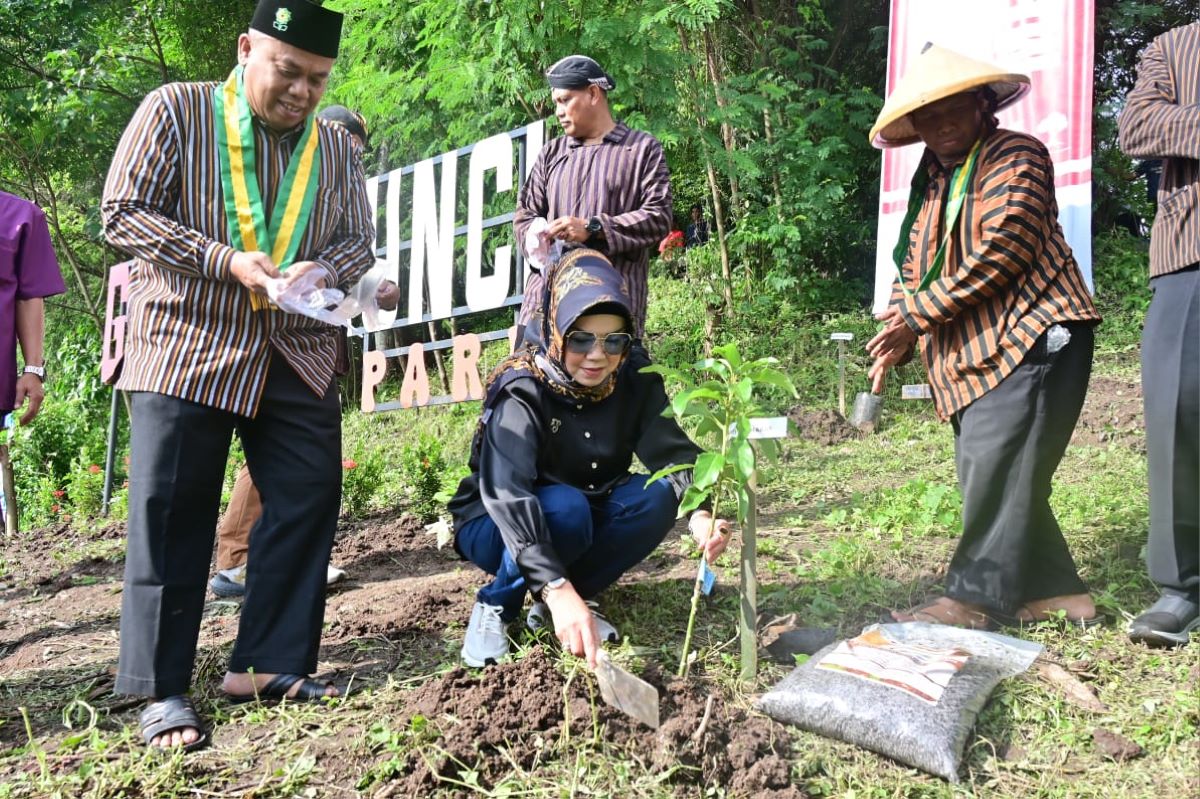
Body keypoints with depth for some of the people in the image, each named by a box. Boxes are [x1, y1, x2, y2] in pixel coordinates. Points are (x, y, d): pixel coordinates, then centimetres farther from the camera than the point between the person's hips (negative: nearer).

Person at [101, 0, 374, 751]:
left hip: (297, 358, 5)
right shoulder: (176, 111, -1)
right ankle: (163, 689, 7)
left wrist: (323, 270, -11)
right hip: (185, 350, -4)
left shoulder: (335, 147, 11)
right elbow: (124, 213, -6)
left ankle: (268, 663, 15)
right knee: (171, 517, -2)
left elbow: (360, 241, 12)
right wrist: (227, 261, -17)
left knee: (307, 504, 2)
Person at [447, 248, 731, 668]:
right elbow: (507, 493, -40)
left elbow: (674, 452, -22)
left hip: (586, 519, 5)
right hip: (499, 527, -5)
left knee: (656, 495, -23)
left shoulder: (635, 381, -12)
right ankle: (495, 605, -9)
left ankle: (556, 606, -6)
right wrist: (557, 587, -53)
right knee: (564, 507, -36)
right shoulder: (523, 390, -28)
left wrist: (700, 514, -45)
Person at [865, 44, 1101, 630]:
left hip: (1031, 338, -9)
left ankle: (976, 598, -3)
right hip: (973, 356, 9)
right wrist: (896, 343, 2)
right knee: (988, 474, 7)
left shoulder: (1015, 157, -5)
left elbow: (1000, 251, -17)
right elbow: (913, 267, 19)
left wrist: (918, 313, -13)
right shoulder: (931, 183, 19)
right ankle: (1053, 590, 17)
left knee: (996, 469, -11)